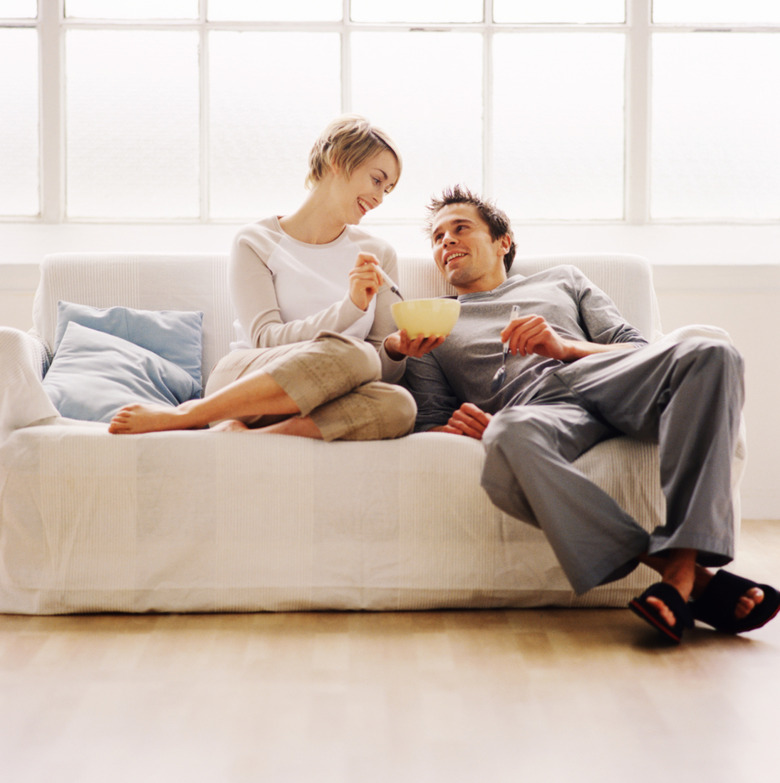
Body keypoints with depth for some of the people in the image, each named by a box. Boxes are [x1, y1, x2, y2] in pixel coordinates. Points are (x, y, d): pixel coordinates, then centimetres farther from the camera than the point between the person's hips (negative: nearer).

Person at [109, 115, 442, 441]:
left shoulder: (378, 256, 16)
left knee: (398, 404, -33)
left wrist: (395, 349, -11)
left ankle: (233, 433, -30)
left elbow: (382, 370, 13)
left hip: (317, 410, 3)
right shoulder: (257, 242, 6)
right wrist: (351, 306, -20)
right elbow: (266, 338, -8)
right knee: (352, 354, -35)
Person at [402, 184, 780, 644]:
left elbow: (640, 351, 21)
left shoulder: (562, 280, 35)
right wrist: (471, 430, -3)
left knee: (710, 356, -31)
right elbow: (428, 424, 21)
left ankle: (681, 570, -43)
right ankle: (696, 579, -41)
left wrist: (564, 346, 1)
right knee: (510, 439, -42)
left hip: (603, 378, 2)